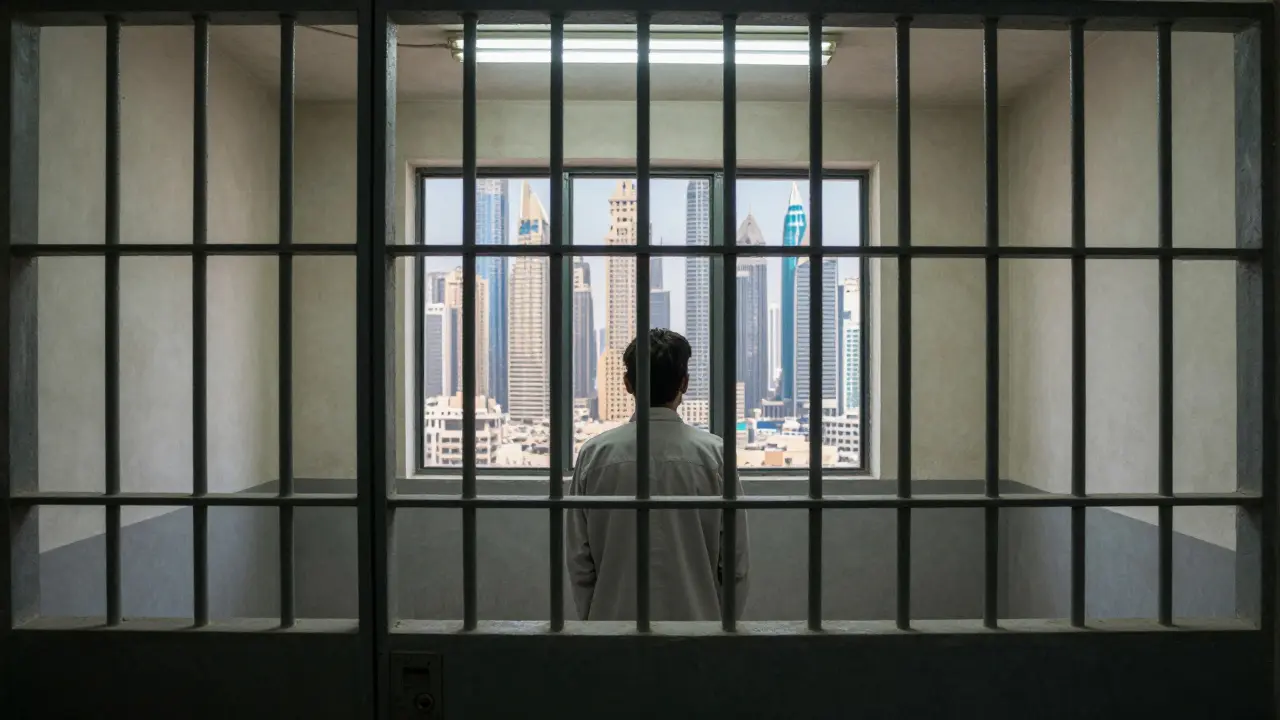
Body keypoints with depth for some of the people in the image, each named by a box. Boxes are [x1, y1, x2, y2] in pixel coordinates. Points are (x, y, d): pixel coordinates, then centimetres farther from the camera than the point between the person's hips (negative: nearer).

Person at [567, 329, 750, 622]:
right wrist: (727, 620, 10)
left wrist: (590, 618, 13)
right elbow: (736, 559, -3)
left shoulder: (594, 454, -5)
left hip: (614, 617, 1)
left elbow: (579, 558, 0)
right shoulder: (715, 454, -7)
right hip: (695, 616, -1)